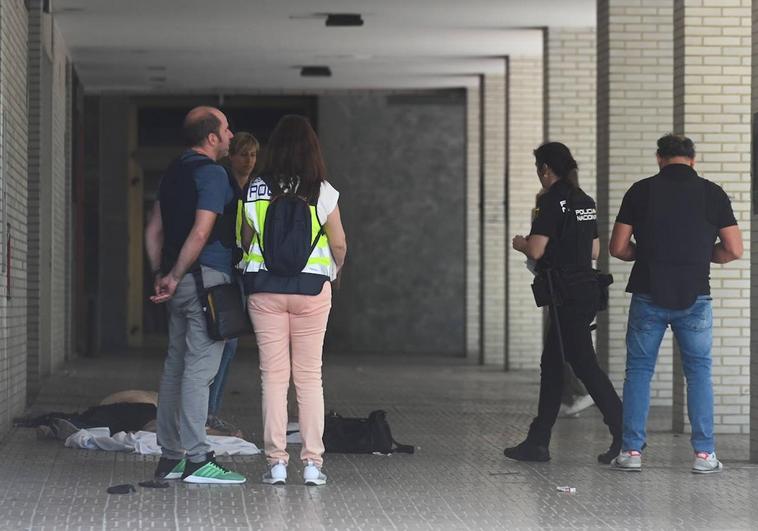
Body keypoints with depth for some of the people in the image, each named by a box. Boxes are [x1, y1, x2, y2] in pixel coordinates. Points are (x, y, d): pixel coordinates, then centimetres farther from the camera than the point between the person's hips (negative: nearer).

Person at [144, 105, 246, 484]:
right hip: (207, 278, -9)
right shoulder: (212, 174, -10)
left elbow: (154, 230, 18)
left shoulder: (173, 172, 17)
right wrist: (175, 277, -11)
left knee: (175, 366, 10)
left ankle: (169, 457, 14)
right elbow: (201, 232, -18)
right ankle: (196, 460, -10)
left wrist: (161, 275, 14)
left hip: (181, 283, 9)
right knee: (199, 368, -9)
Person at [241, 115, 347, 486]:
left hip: (264, 288, 1)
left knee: (273, 374, 4)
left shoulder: (255, 192, -2)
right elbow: (339, 243, 0)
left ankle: (276, 462, 3)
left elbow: (246, 241, 4)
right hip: (311, 288, -1)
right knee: (309, 376, 5)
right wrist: (334, 270, 20)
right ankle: (312, 462, 4)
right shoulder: (322, 192, -5)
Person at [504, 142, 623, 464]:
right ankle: (537, 442, 16)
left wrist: (520, 243, 3)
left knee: (585, 366, -7)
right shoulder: (585, 201, 13)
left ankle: (625, 435, -9)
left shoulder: (552, 200, -13)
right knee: (552, 365, 13)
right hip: (588, 290, 9)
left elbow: (536, 251, -17)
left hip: (567, 296, -9)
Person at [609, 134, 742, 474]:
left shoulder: (641, 191, -1)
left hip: (648, 296, 0)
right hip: (694, 298, 0)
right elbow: (733, 250, -1)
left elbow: (618, 248, -1)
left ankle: (631, 451, 6)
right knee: (699, 372, 10)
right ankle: (704, 454, 6)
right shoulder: (712, 193, 0)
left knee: (638, 370, 9)